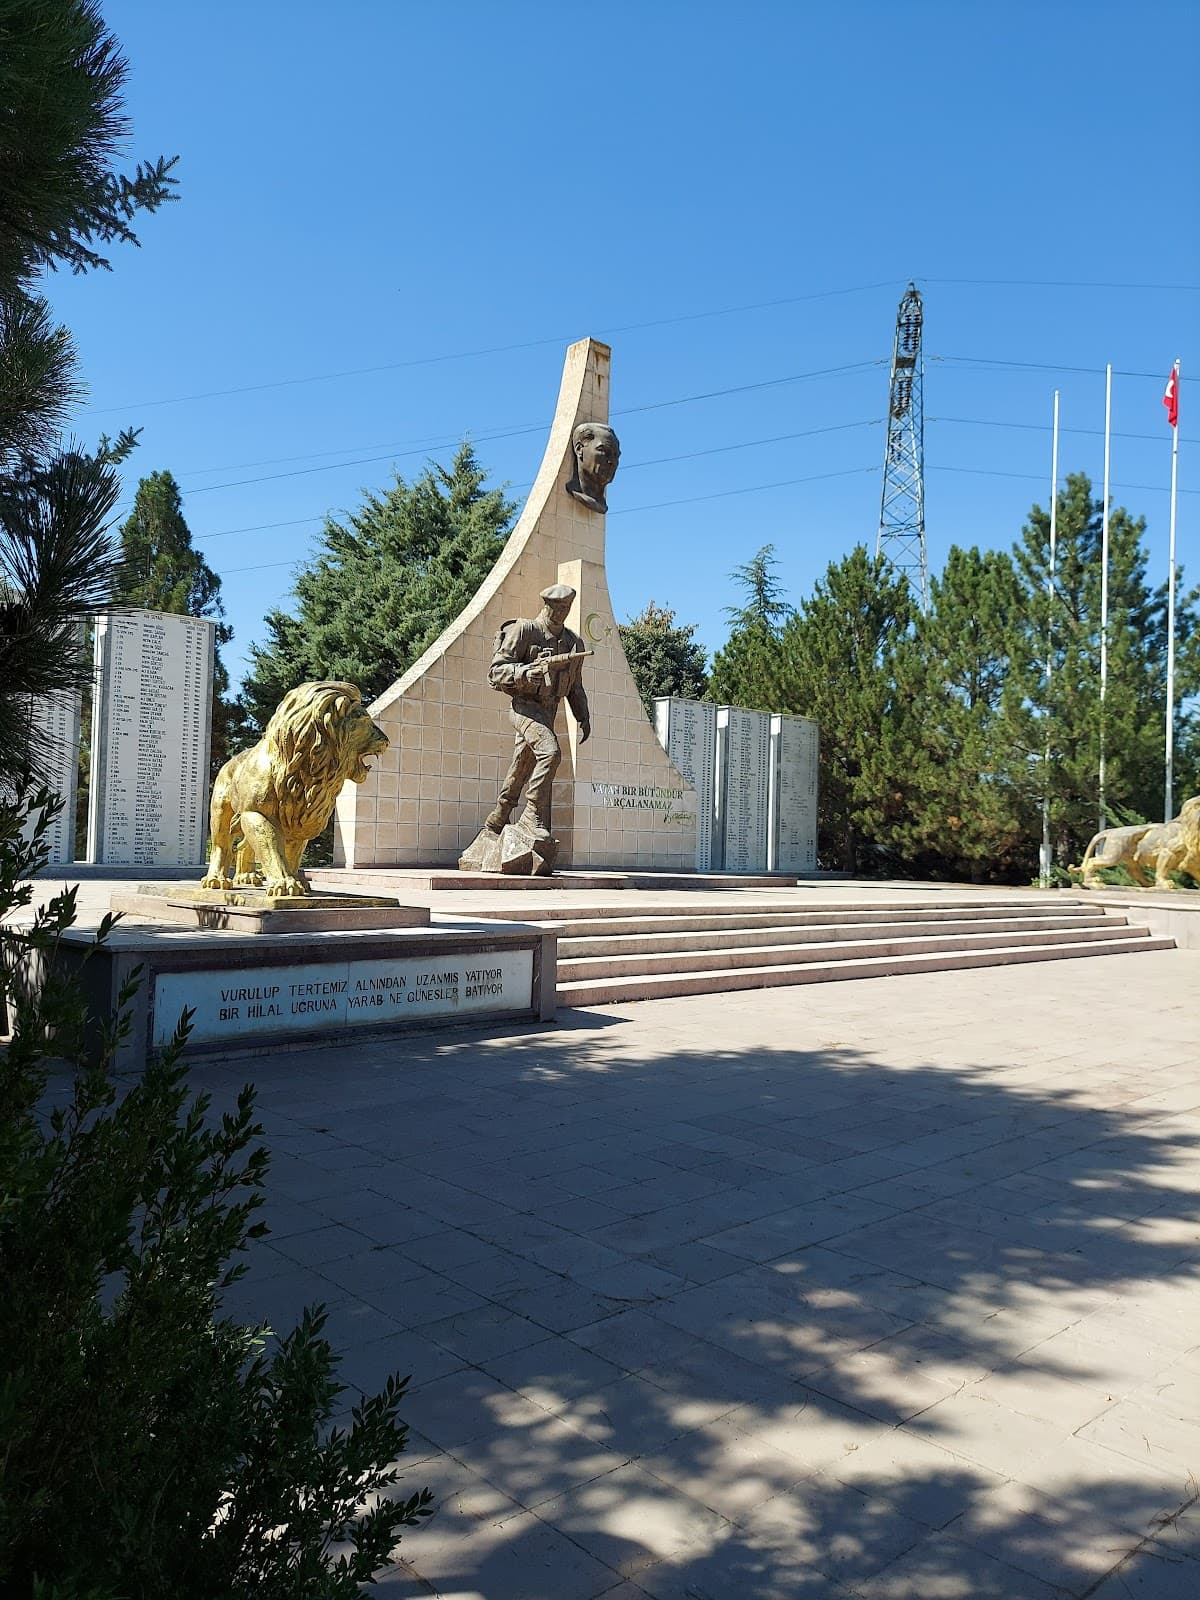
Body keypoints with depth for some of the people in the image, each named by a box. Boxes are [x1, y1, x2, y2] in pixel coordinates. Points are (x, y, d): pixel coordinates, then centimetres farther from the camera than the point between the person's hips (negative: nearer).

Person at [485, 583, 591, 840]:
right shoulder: (524, 630, -7)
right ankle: (534, 816, -20)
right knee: (550, 752, -27)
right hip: (525, 705, -7)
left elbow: (575, 686, 23)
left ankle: (496, 821, 24)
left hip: (548, 710, 7)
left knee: (521, 770, 10)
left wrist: (583, 718, 16)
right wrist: (528, 671, -26)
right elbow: (496, 671, -11)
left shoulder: (573, 642, 13)